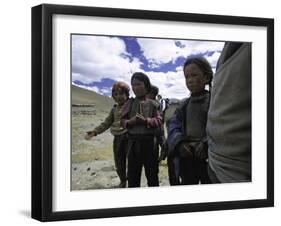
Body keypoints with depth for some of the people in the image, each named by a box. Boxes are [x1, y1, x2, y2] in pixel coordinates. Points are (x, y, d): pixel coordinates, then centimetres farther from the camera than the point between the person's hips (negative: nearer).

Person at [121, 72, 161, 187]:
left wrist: (146, 120, -19)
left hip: (149, 140, -1)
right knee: (133, 172, 7)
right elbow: (123, 121, 5)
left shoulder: (152, 104, 2)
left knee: (151, 171, 7)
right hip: (133, 141, 1)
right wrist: (130, 122, -16)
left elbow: (158, 121, -3)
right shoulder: (129, 103, 5)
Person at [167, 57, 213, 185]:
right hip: (187, 159, 5)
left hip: (209, 158, -4)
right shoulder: (184, 106, 15)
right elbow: (174, 126, 5)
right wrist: (179, 143, -15)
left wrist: (207, 144, -26)